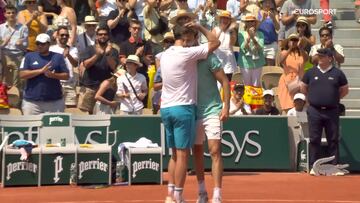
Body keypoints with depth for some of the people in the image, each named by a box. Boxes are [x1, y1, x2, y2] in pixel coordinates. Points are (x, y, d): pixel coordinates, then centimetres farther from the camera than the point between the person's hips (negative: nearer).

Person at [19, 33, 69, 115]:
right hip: (31, 101, 0)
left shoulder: (58, 57, 8)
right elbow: (22, 74, -4)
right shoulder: (29, 56, 7)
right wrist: (41, 71, -13)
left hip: (55, 101, 0)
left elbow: (66, 76, 5)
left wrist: (53, 75, -14)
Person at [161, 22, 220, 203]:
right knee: (183, 154, -3)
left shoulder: (165, 54, 9)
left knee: (175, 153, 14)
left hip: (166, 108, 7)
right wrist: (199, 27, 0)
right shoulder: (187, 53, -12)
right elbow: (215, 42, -8)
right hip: (183, 108, -7)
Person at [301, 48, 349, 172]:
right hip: (314, 111, 1)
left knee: (333, 140, 3)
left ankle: (335, 166, 8)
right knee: (314, 139, 3)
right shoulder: (310, 72, 5)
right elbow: (303, 89, 17)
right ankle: (313, 166, 8)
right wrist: (313, 98, 12)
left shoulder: (337, 73, 3)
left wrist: (334, 99, 7)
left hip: (331, 111, -1)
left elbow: (345, 90, 12)